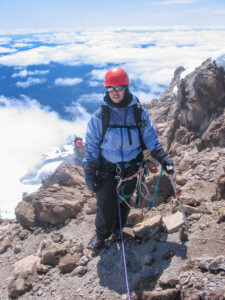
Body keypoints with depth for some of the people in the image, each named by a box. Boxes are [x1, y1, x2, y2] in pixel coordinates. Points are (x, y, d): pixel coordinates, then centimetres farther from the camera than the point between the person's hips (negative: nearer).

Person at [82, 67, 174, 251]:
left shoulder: (139, 112, -7)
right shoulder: (99, 116, -10)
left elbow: (150, 137, 2)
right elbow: (91, 146, -3)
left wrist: (162, 157, -10)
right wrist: (90, 173, -5)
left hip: (131, 168, 2)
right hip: (107, 168, -2)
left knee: (124, 203, 17)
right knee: (106, 206, -3)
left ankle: (117, 229, 44)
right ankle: (101, 235, 25)